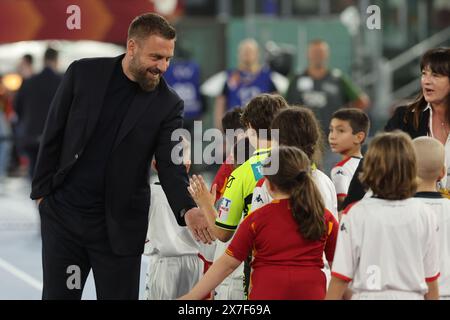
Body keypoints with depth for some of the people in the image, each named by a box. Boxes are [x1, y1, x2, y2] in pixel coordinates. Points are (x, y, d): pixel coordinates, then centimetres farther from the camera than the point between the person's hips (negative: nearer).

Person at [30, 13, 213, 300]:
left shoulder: (168, 105, -6)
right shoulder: (83, 74, -3)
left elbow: (171, 167, -12)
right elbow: (54, 135, 4)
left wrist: (187, 210, -30)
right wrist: (42, 190, 2)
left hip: (120, 225, -1)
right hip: (64, 214, 1)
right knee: (57, 295, 7)